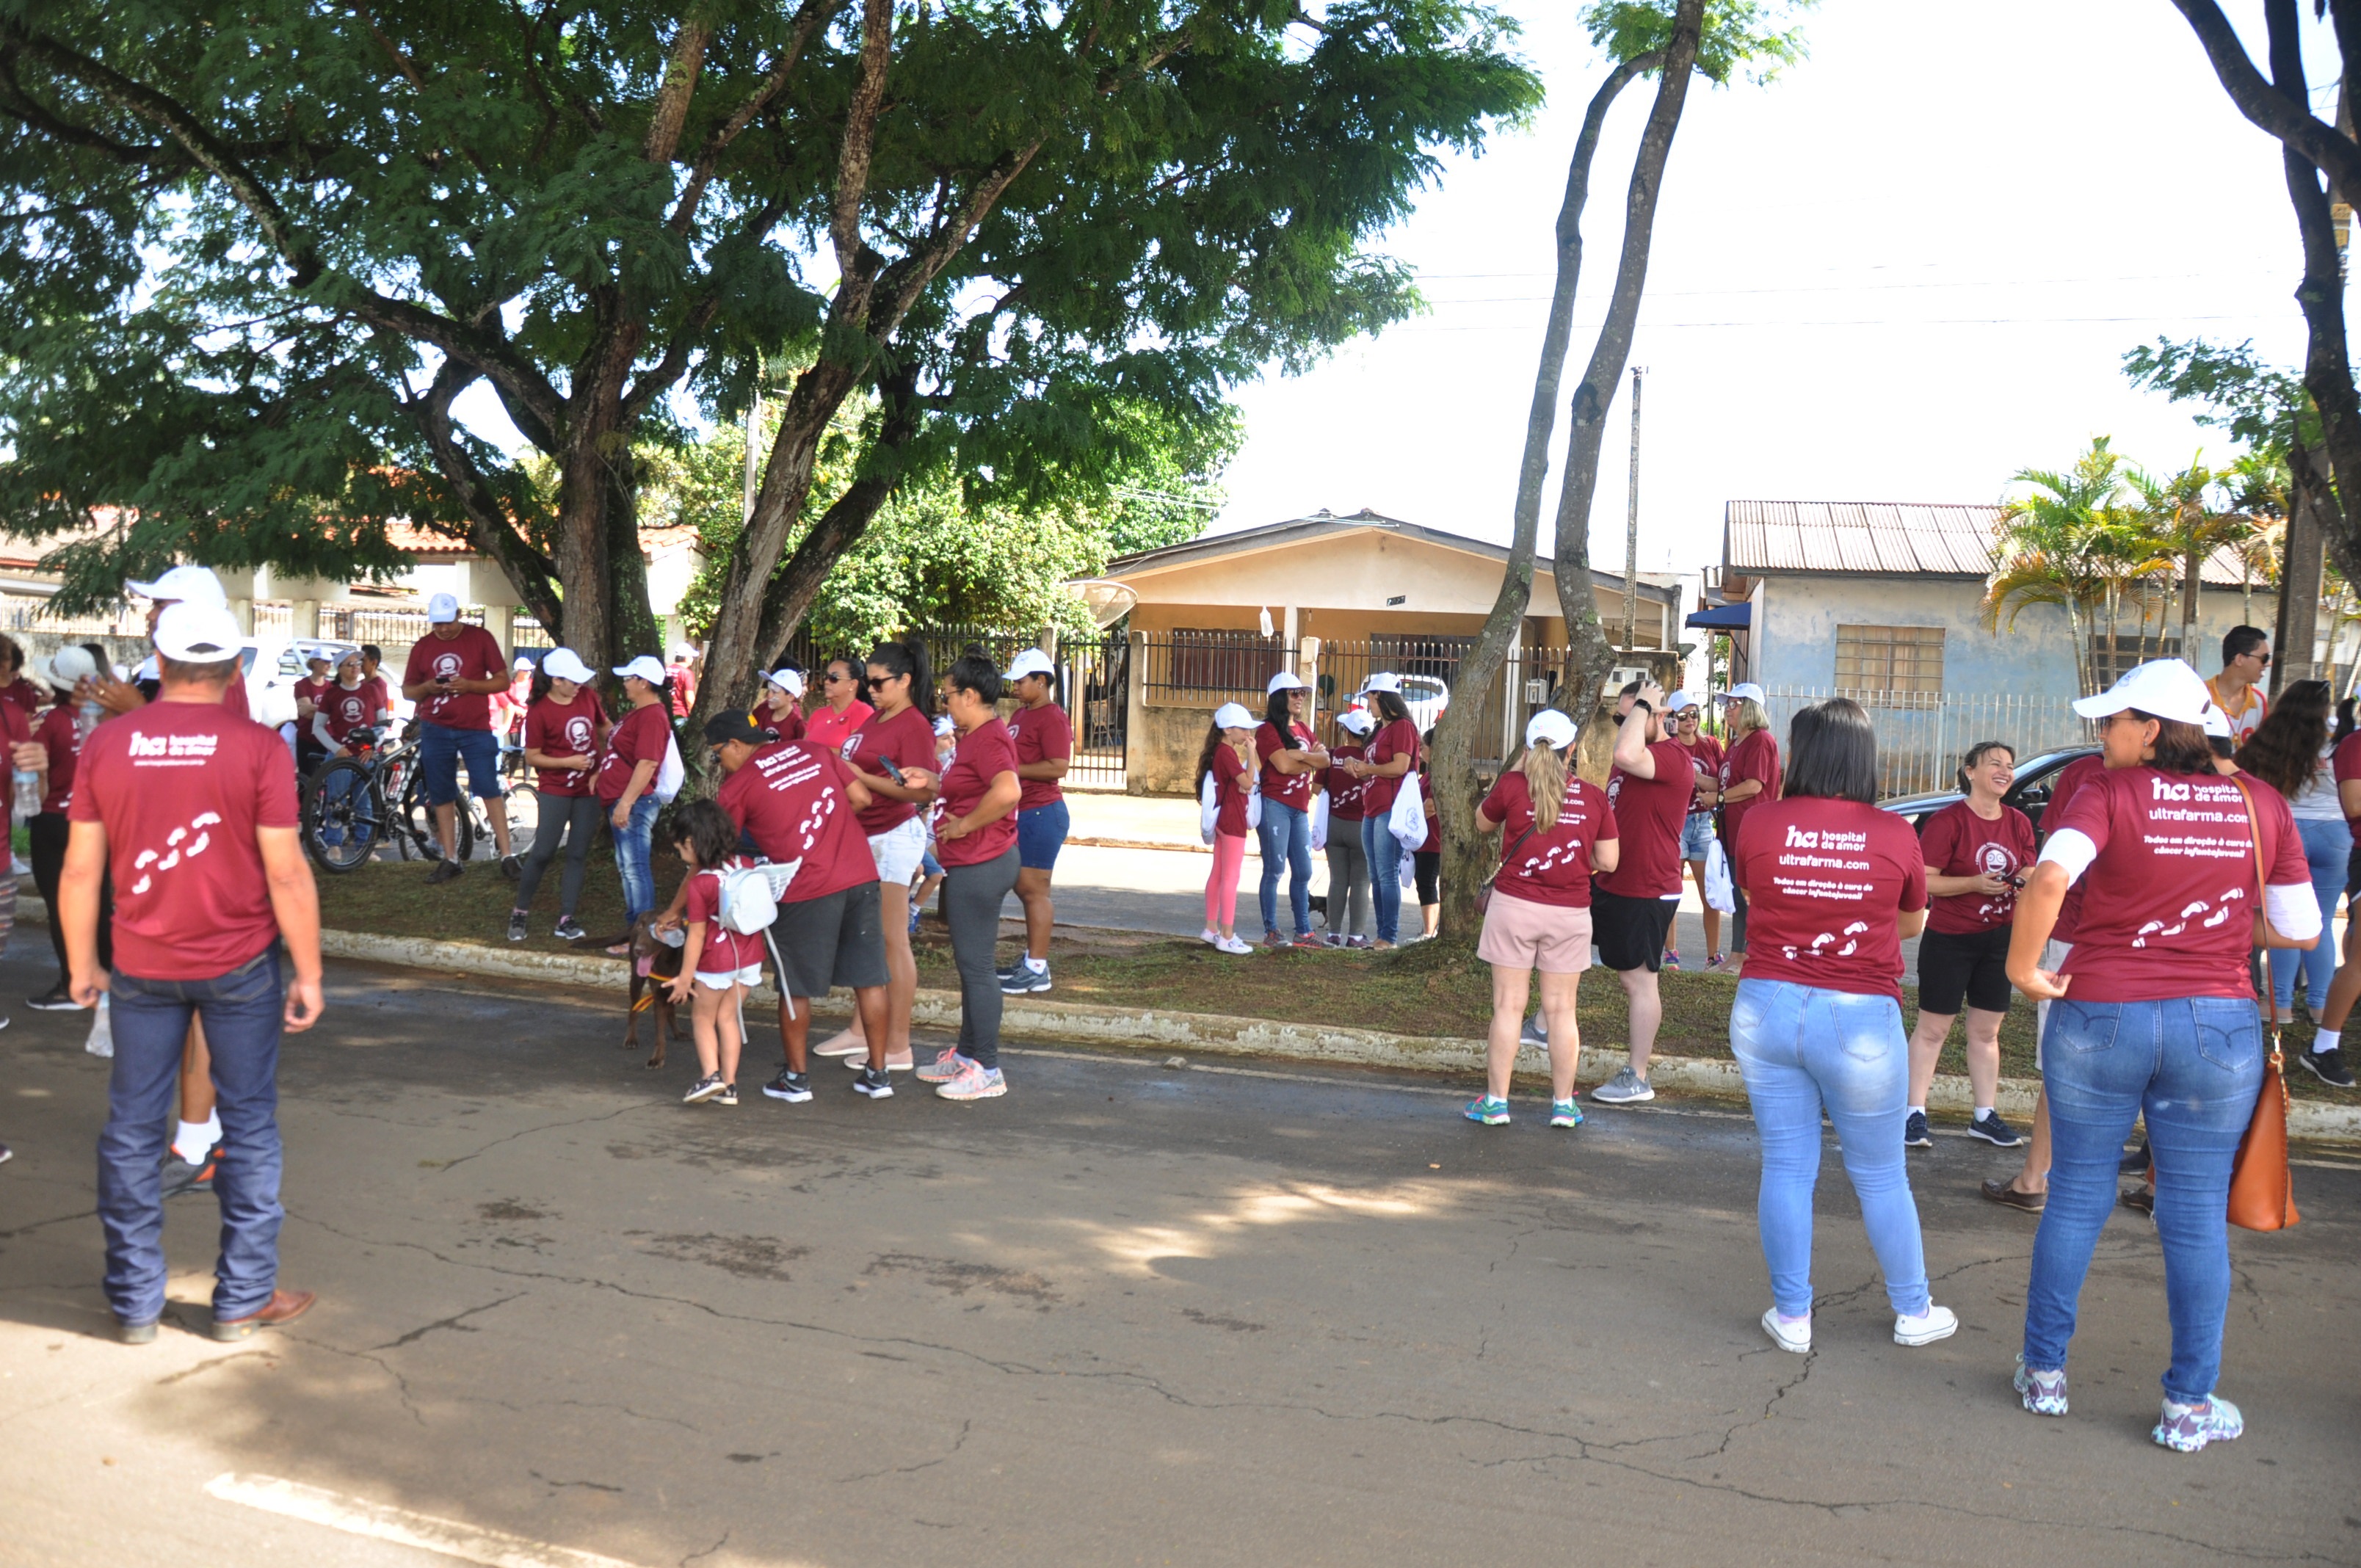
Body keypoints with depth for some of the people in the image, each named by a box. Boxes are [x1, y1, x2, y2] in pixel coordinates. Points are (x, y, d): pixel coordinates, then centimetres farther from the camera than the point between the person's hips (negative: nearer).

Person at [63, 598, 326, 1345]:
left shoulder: (106, 744, -3)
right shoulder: (257, 748, -11)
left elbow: (81, 869, 0)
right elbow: (287, 873, -12)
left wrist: (82, 964, 13)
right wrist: (308, 973, -4)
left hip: (141, 968, 2)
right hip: (240, 966, -2)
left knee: (133, 1130, 13)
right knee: (249, 1127, 9)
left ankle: (135, 1304, 20)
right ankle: (243, 1301, 14)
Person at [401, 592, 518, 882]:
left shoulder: (481, 638, 1)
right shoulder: (422, 647, 9)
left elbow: (503, 681, 0)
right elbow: (407, 690, 14)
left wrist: (469, 685, -17)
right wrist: (427, 687, -9)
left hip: (475, 728, -3)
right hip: (435, 730, 3)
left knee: (489, 790, -10)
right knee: (442, 797, 5)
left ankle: (507, 856, -7)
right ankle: (451, 860, 12)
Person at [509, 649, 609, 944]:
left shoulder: (588, 697, 0)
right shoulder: (538, 711, -12)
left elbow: (605, 729, 15)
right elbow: (532, 757, -9)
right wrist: (568, 762, -19)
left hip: (590, 788, 4)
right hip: (556, 791, -4)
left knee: (578, 854, 6)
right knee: (543, 852, -3)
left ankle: (565, 920, 12)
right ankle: (520, 912, 15)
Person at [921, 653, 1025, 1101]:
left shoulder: (988, 738, -19)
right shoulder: (976, 736, 16)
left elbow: (1007, 792, -36)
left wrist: (964, 825, -24)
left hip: (980, 865, -11)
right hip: (971, 865, 11)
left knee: (975, 964, -5)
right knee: (970, 962, 18)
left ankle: (987, 1070, 1)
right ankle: (967, 1054, 29)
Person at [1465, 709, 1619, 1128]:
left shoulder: (1512, 785, -6)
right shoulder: (1595, 797, -1)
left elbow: (1483, 822, 13)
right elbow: (1607, 861, 1)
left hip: (1514, 905, -1)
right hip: (1570, 912, 1)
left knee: (1508, 1005, 4)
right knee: (1561, 1010, 9)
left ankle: (1496, 1101, 8)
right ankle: (1564, 1104, 16)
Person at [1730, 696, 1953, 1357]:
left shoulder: (1759, 822, -6)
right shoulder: (1895, 834, -7)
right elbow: (1913, 923, 9)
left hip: (1766, 1008, 1)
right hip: (1862, 1019, -1)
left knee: (1786, 1168, 11)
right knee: (1880, 1177, 14)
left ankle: (1791, 1315, 19)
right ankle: (1913, 1311, 29)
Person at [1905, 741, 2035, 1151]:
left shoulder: (2019, 823, 6)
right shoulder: (1948, 821, -12)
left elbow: (2028, 873, 15)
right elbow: (1925, 881, -16)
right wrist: (1976, 883, -26)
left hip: (1999, 939, 6)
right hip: (1949, 938, -5)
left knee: (1987, 1030, 13)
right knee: (1933, 1028, 1)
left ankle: (1983, 1116, 22)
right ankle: (1915, 1114, 7)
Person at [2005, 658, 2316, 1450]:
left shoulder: (2110, 795, -8)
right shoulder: (2261, 805, 2)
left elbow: (2048, 877, -27)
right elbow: (2302, 931, 5)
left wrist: (2023, 965, -14)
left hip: (2099, 1018, -2)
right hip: (2218, 1027, 2)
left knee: (2076, 1198, 12)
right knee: (2197, 1214, 10)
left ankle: (2044, 1371, 22)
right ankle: (2191, 1405, 17)